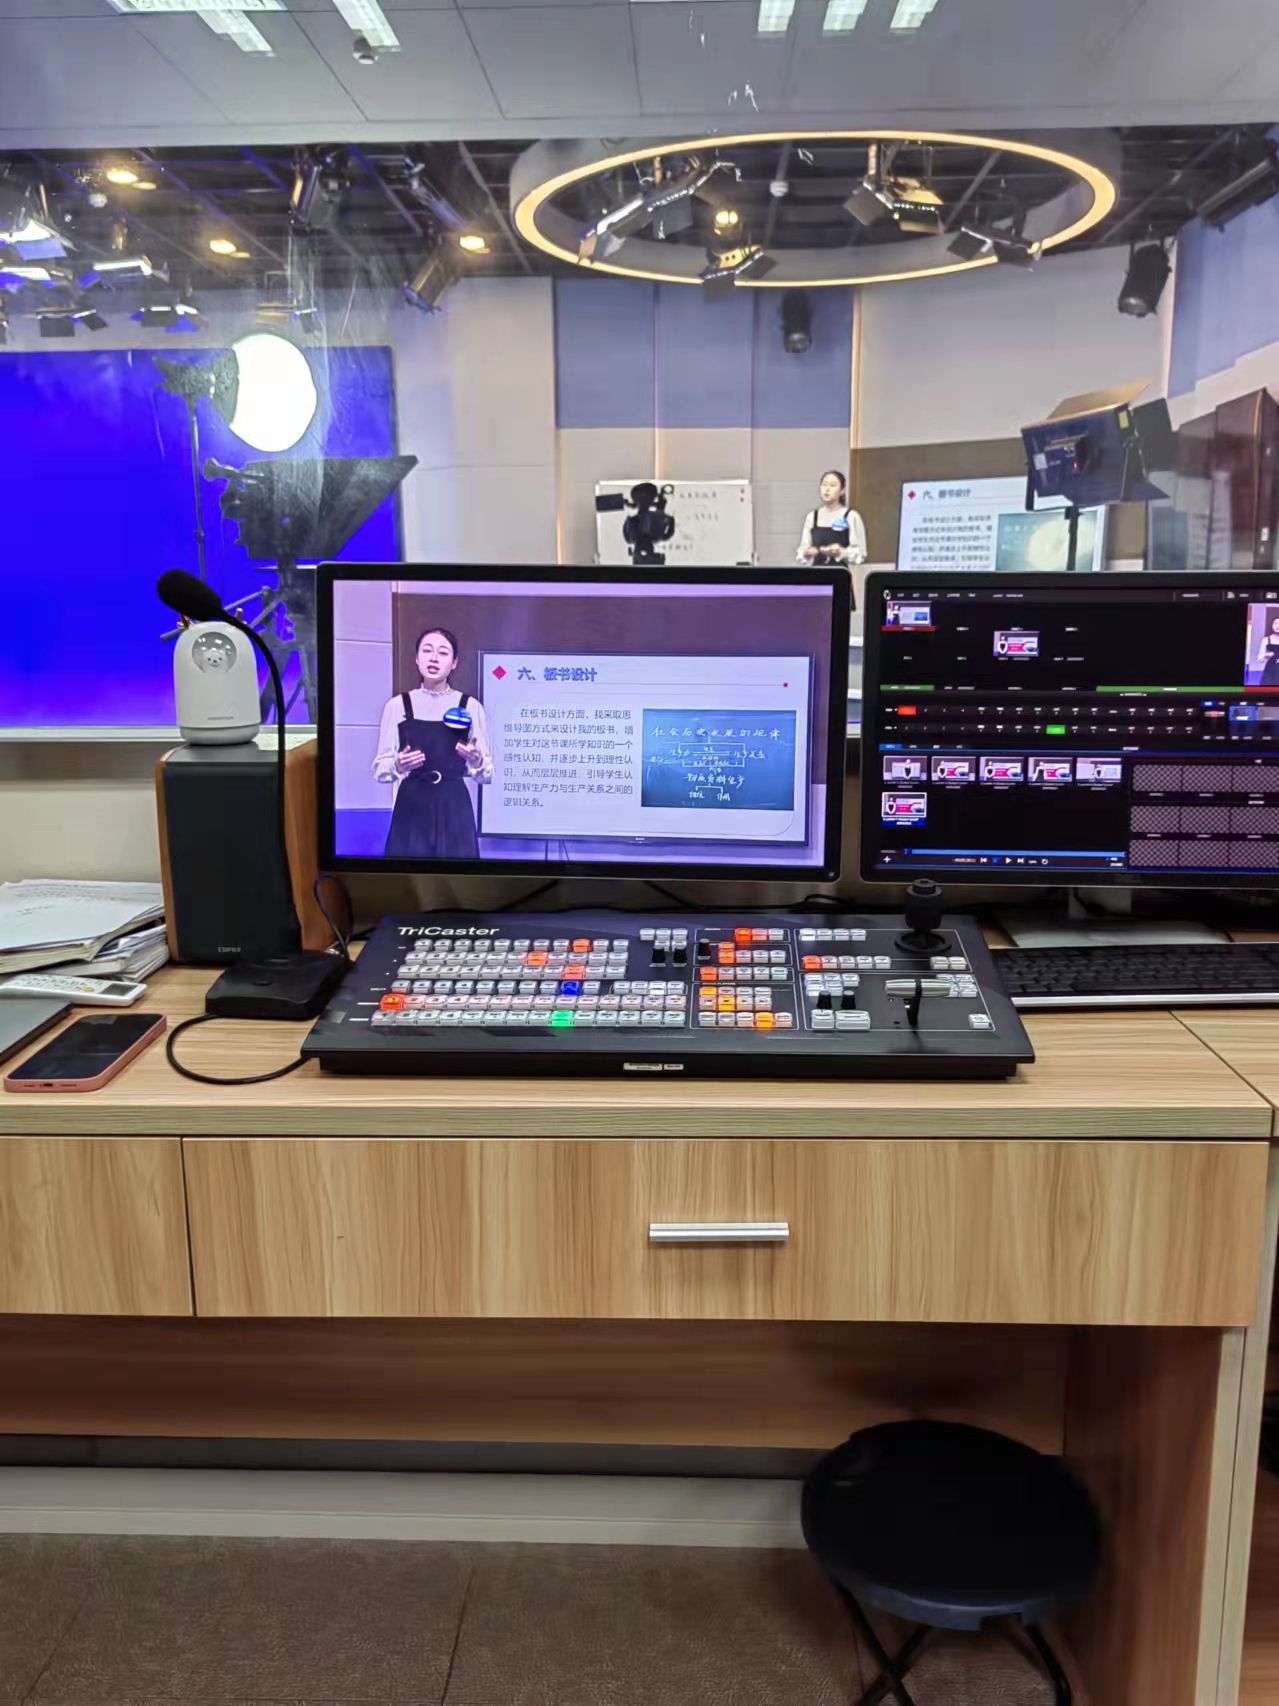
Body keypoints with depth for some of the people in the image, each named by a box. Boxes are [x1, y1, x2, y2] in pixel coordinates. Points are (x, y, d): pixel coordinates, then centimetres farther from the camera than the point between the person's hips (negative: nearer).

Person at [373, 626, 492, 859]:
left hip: (454, 811, 0)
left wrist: (477, 762, -16)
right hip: (411, 810, 0)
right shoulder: (397, 706, 3)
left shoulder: (470, 707, 3)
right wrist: (398, 766, -16)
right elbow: (380, 768, 4)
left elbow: (488, 774, 5)